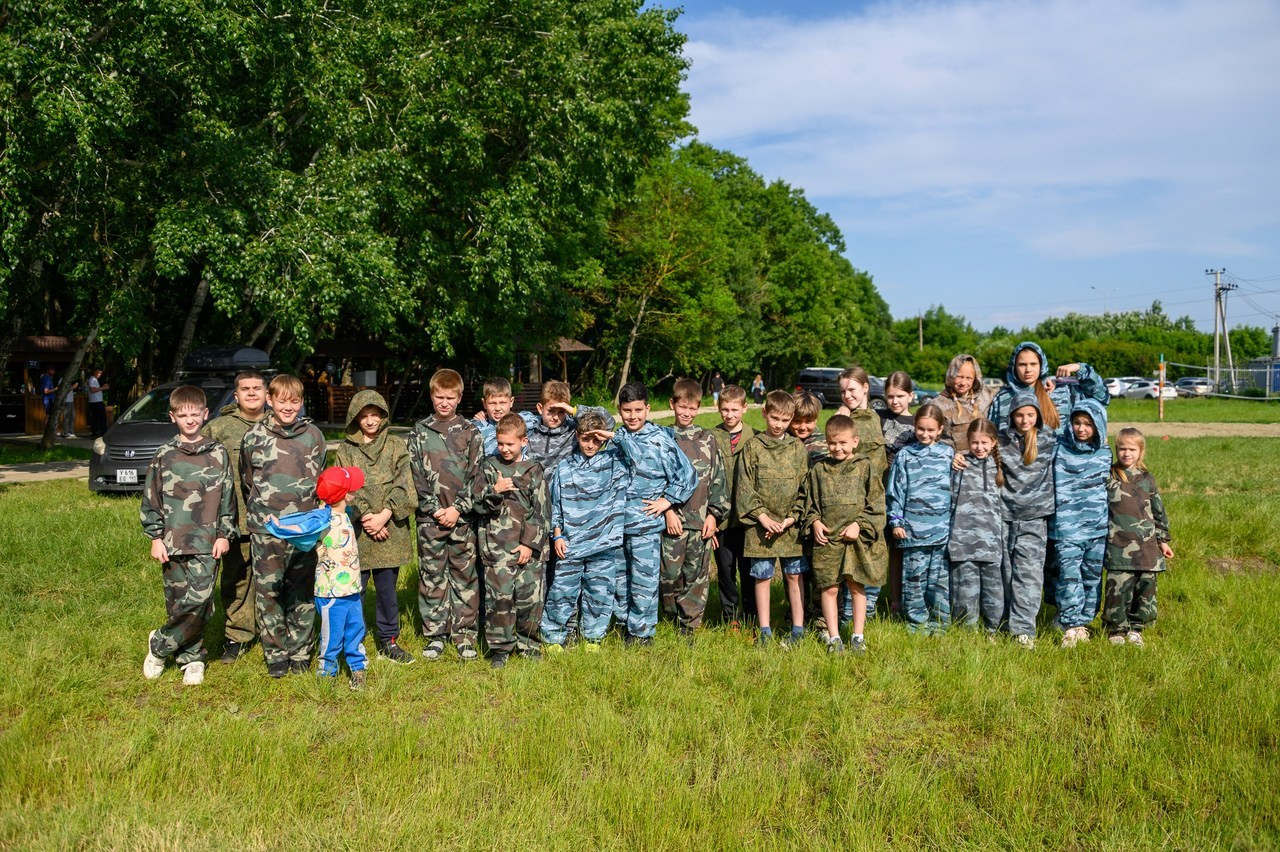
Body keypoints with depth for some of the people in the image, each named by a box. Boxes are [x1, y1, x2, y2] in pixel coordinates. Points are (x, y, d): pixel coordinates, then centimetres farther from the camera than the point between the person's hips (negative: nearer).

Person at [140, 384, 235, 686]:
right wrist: (155, 537, 2)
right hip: (172, 543, 1)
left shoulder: (218, 454, 5)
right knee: (178, 603, 4)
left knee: (198, 601, -10)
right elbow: (151, 499, 7)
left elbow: (228, 497, 7)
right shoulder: (164, 455, 6)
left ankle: (160, 645, 11)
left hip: (206, 543, -1)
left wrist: (224, 534, 2)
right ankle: (192, 658, 20)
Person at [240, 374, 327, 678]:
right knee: (268, 592, 1)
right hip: (266, 531, -1)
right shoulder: (254, 436, 3)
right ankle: (276, 655, 14)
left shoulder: (314, 436, 6)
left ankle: (301, 654, 19)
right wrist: (259, 514, 13)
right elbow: (247, 482, 14)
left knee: (303, 594, 7)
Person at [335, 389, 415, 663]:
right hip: (357, 529, 0)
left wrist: (384, 515, -13)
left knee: (387, 586, 8)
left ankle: (388, 639, 20)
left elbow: (402, 485, -2)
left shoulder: (396, 446, 7)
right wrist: (365, 516, -14)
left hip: (389, 528, 1)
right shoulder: (345, 449, 6)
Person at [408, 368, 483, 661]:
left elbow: (475, 475, 0)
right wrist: (434, 509, -8)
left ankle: (465, 635, 13)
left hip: (462, 516, 0)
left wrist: (458, 508, -9)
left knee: (465, 575, 4)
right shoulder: (420, 432, 6)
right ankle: (435, 635, 15)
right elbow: (416, 476, 1)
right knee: (431, 577, 5)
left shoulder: (470, 432, 4)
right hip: (430, 517, 1)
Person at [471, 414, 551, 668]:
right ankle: (499, 648, 9)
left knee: (530, 596, 1)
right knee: (499, 595, -5)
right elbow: (477, 504, 5)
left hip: (529, 546, 0)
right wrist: (494, 491, -14)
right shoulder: (488, 467, 7)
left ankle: (528, 643, 21)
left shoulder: (534, 471, 5)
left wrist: (531, 544, -5)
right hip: (497, 546, 0)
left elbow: (542, 512, 3)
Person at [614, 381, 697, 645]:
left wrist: (667, 500, -6)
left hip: (645, 526, -5)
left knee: (643, 582, -1)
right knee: (618, 580, 14)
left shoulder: (660, 440, -7)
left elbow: (688, 475, -5)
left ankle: (641, 633, 12)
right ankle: (624, 623, 30)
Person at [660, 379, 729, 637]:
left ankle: (689, 626, 13)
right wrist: (668, 511, -7)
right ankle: (673, 618, 22)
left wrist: (714, 514, 1)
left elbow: (718, 479, 8)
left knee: (697, 576, 3)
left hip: (702, 521, 1)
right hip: (672, 520, -1)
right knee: (669, 574, 2)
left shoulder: (708, 440, 9)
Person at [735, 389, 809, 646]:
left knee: (794, 576, 8)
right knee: (762, 577, 6)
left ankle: (798, 628, 19)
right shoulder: (753, 447, -1)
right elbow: (744, 487, -4)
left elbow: (805, 487, 2)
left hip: (792, 526, 1)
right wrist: (762, 516, -11)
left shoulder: (798, 448, 4)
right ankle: (765, 630, 16)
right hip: (760, 525, -1)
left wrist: (792, 518, -8)